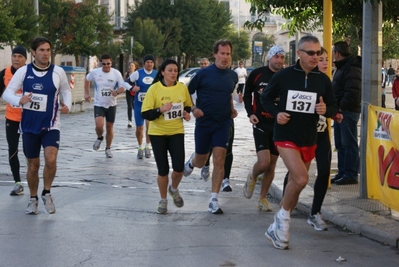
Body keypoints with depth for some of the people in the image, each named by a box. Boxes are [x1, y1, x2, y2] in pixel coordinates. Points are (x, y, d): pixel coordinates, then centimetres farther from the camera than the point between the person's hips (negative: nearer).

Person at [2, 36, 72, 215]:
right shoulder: (23, 71, -6)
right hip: (29, 126, 1)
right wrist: (19, 100, -28)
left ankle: (46, 194, 4)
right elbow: (7, 93, -7)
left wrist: (67, 106, -6)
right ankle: (33, 199, 30)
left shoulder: (58, 72, -5)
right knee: (33, 165, 9)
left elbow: (66, 90, 13)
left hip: (50, 125, -1)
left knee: (51, 159, -20)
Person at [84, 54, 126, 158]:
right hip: (99, 105, -1)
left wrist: (117, 92, -26)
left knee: (109, 127, 9)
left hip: (111, 105, 1)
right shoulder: (95, 72, -8)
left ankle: (108, 149, 27)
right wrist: (87, 93, 9)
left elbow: (122, 87, -5)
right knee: (99, 125, -20)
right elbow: (87, 80, 13)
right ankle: (99, 138, 14)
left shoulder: (116, 73, -9)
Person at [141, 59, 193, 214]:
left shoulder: (182, 88, -3)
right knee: (163, 169, 2)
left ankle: (174, 189, 26)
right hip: (158, 133, -2)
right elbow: (145, 114, -13)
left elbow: (188, 106, 15)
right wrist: (161, 110, -29)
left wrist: (187, 113, -7)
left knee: (179, 168, -8)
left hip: (176, 132, 2)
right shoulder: (154, 89, -12)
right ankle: (163, 200, 25)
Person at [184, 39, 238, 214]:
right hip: (203, 122, -2)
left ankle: (214, 200, -6)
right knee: (200, 161, 10)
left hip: (223, 123, 2)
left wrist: (232, 109, 7)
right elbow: (187, 93, 0)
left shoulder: (233, 76, 4)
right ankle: (191, 162, 49)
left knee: (219, 160, -10)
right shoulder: (203, 73, -8)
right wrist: (193, 109, -15)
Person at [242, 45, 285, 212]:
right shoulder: (257, 74, -4)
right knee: (264, 162, -16)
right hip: (261, 123, -2)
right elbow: (247, 94, 10)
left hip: (279, 125, 2)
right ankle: (252, 178, 18)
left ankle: (262, 198, 22)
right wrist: (250, 113, -3)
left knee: (271, 166, 7)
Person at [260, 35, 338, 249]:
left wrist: (326, 110, -15)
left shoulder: (323, 80, 0)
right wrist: (276, 113, -12)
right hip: (286, 137, -4)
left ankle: (277, 228, 28)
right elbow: (265, 98, 6)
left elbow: (333, 108, 8)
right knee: (301, 179, -23)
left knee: (295, 184, 12)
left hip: (309, 140, 4)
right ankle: (284, 216, 2)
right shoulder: (284, 75, -7)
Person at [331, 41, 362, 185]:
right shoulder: (342, 67, 18)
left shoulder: (352, 69, -15)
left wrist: (341, 106, -18)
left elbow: (352, 93, -24)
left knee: (349, 144, -7)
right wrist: (337, 107, 11)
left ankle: (351, 175, -4)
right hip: (340, 111, 11)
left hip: (348, 112, -11)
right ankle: (342, 173, 20)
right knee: (340, 144, 14)